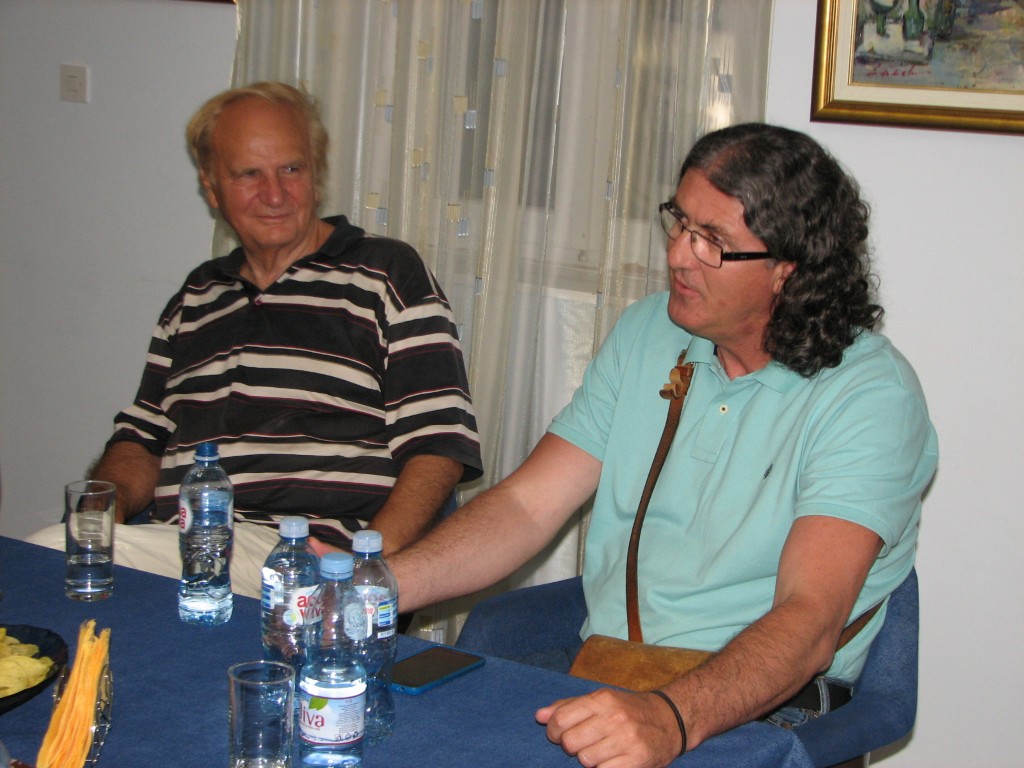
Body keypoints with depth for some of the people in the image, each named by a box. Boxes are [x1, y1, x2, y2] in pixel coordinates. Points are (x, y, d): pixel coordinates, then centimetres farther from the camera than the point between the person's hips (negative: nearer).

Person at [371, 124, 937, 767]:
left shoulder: (871, 394, -11)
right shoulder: (645, 333, 7)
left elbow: (810, 621, -22)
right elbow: (527, 505, 3)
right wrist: (377, 585, -12)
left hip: (760, 706, -4)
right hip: (596, 683, 4)